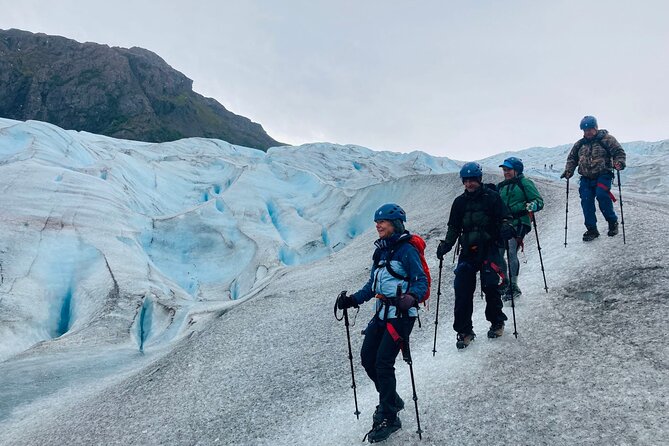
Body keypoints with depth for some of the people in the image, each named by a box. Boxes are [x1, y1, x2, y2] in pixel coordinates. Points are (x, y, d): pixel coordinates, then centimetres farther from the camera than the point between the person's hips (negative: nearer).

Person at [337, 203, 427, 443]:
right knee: (367, 358, 8)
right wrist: (353, 300, 9)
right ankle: (391, 400, 30)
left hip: (401, 315, -8)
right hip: (381, 313, 8)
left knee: (383, 363, -10)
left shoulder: (406, 250, -12)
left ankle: (389, 418, 5)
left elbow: (422, 281, -16)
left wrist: (411, 297, -35)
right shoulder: (381, 251, 12)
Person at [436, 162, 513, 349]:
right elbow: (453, 227, 16)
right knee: (462, 290, -6)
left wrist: (506, 228, -21)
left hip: (489, 249, -3)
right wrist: (446, 244, 3)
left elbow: (504, 218, 1)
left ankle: (497, 322, 16)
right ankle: (464, 331, 4)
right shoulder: (459, 202, 12)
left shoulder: (492, 197, 0)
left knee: (490, 286, -10)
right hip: (468, 251, 4)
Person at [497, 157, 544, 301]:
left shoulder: (525, 183, 3)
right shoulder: (501, 186, 23)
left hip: (519, 224, -6)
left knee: (511, 252, -19)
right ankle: (503, 284, 11)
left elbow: (539, 201, -4)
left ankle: (513, 286, -11)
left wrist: (531, 206, -23)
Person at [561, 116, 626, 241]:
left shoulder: (606, 139, 0)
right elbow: (572, 158, 22)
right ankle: (592, 230, 4)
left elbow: (619, 152, -3)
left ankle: (612, 222, -5)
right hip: (586, 178, 5)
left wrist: (619, 163, -23)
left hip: (603, 175, -5)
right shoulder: (580, 144, 14)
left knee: (601, 195, -26)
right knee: (586, 201, -6)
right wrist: (568, 170, 6)